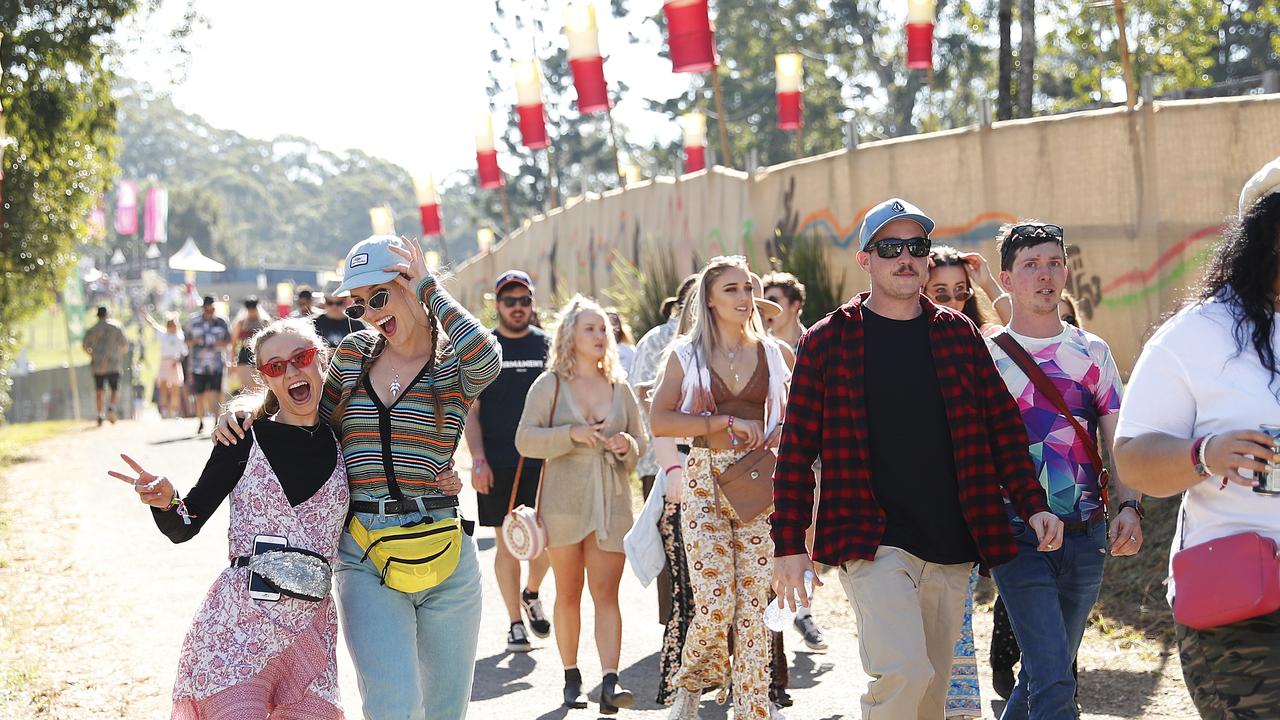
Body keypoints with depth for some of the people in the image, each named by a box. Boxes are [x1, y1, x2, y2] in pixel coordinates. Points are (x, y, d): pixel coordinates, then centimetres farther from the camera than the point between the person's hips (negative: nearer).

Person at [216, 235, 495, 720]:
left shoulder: (455, 366, 0)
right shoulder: (353, 353, 11)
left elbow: (485, 359, -24)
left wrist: (429, 288, -11)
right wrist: (240, 414, 4)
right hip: (363, 557, 1)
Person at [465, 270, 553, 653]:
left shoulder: (548, 346, 8)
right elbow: (470, 409, 2)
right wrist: (478, 459, -8)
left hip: (543, 461, 1)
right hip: (497, 464, -1)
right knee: (507, 544, 2)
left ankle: (531, 594, 27)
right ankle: (515, 622, 13)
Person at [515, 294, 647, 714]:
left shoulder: (619, 387, 11)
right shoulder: (549, 385, 2)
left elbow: (641, 440, 17)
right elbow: (525, 439, -6)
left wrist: (628, 445, -6)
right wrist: (571, 434, -20)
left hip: (612, 502, 2)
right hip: (565, 501, -1)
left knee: (607, 593, -7)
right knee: (568, 594, 6)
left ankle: (610, 683, -14)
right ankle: (571, 677, 18)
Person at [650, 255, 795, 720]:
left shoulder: (776, 353, 8)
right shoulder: (686, 355, 4)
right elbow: (659, 421, -8)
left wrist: (783, 434, -1)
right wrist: (727, 423, -13)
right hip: (705, 480, -2)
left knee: (753, 602, 0)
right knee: (716, 602, -10)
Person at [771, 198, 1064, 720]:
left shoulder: (958, 334, 11)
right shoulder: (827, 341, 1)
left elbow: (1003, 424, 13)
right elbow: (797, 447, 1)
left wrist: (1033, 505, 2)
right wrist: (789, 543, -4)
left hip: (951, 548, 4)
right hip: (871, 541, -4)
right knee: (904, 673, -22)